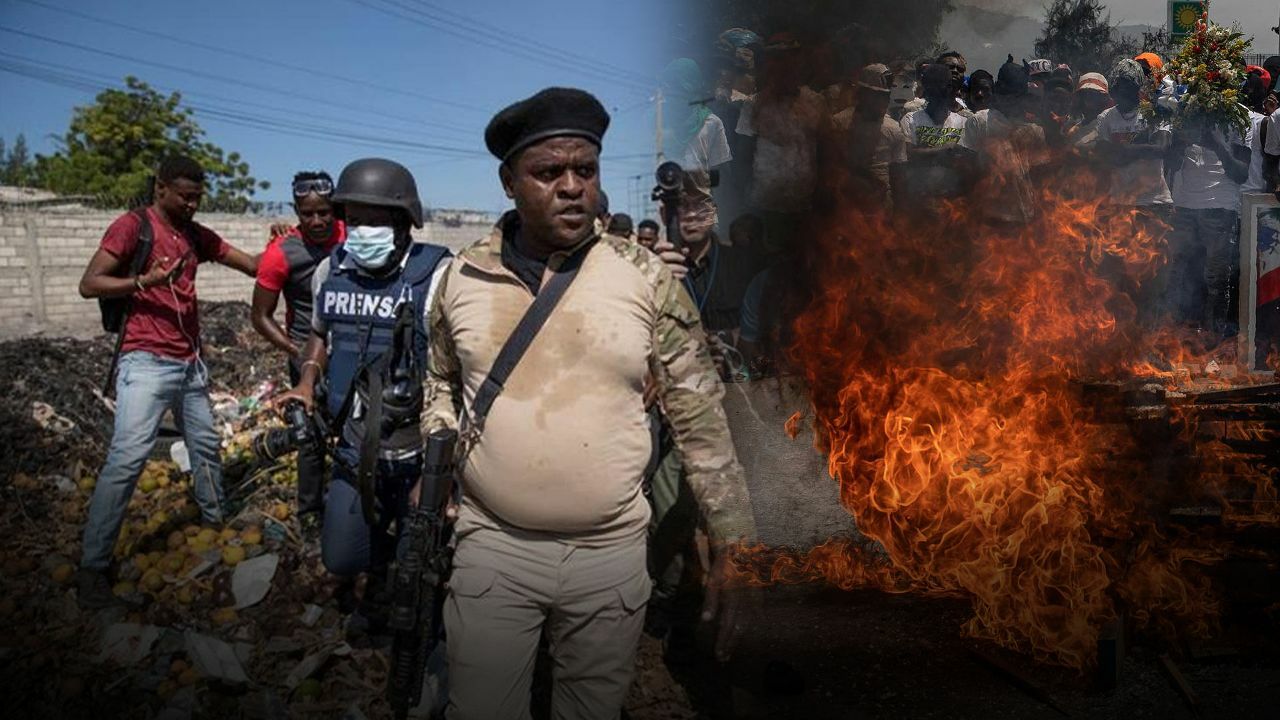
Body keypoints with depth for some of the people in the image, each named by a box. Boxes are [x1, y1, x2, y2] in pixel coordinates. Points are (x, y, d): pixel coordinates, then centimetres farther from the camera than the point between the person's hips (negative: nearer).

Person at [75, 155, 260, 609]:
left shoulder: (198, 235, 13)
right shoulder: (132, 225, -6)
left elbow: (252, 266, 16)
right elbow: (89, 284, -11)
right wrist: (144, 281, -26)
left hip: (191, 362, 7)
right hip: (147, 362, -7)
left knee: (206, 445, 18)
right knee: (127, 459, -12)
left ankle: (216, 517, 39)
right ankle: (92, 567, -6)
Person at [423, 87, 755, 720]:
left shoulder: (645, 279, -6)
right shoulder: (463, 277, 0)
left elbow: (700, 418, -4)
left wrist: (730, 548, -5)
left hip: (612, 552, 0)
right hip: (490, 547, 1)